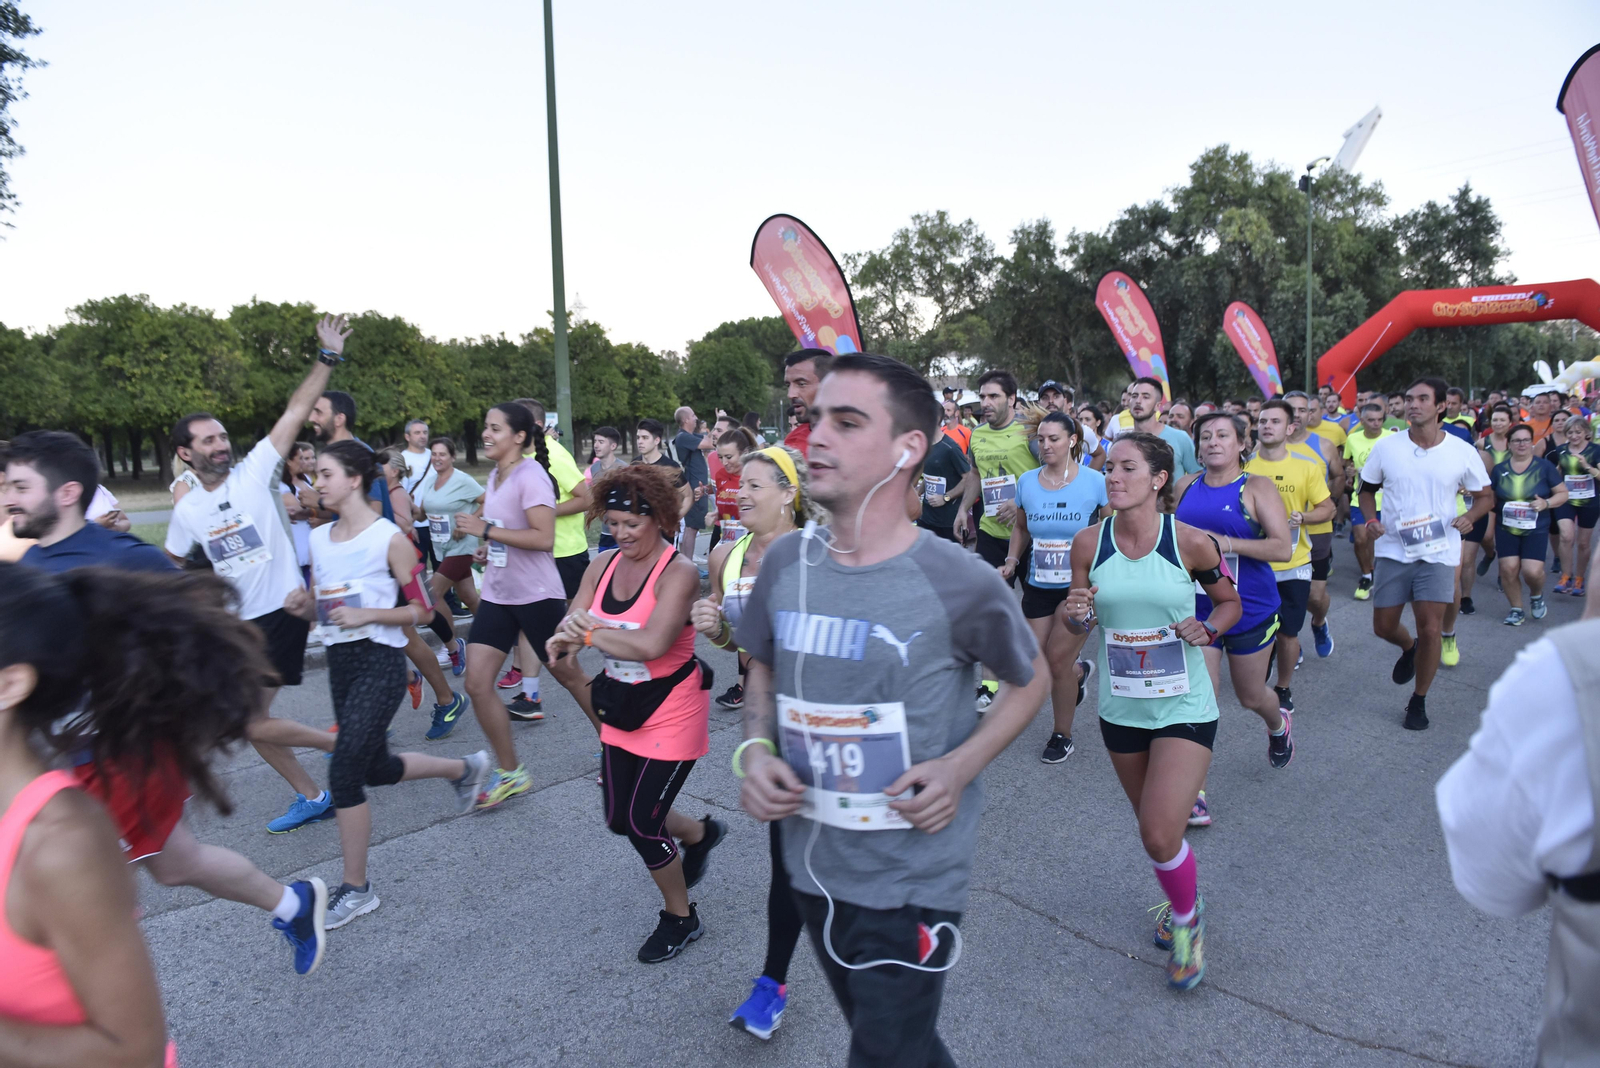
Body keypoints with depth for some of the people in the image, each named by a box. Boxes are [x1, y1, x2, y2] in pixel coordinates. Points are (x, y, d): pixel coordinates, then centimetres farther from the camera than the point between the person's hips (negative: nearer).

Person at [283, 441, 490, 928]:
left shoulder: (389, 538, -11)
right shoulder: (319, 538, 9)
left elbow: (421, 609, -9)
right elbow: (322, 609, 17)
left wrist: (368, 615, -21)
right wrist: (303, 607, -4)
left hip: (379, 663, -8)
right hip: (338, 662, 8)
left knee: (344, 773, -11)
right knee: (377, 769, 18)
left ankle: (356, 888, 5)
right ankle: (466, 768, 44)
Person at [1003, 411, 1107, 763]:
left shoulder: (1095, 481, -8)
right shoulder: (1027, 482, 1)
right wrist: (1012, 560, 3)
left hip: (1081, 585, -4)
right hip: (1039, 585, 4)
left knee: (1057, 658, -8)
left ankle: (1062, 736, 15)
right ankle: (1079, 672, 42)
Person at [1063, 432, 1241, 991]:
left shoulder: (1191, 542, -13)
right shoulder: (1089, 543, -6)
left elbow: (1230, 602, 4)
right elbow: (1080, 622, 5)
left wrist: (1206, 629, -16)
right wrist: (1077, 614, -17)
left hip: (1184, 708, -3)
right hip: (1120, 708, 3)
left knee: (1160, 836, -11)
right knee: (1150, 825, 20)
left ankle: (1187, 919, 22)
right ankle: (1181, 900, 50)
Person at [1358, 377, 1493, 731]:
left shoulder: (1462, 452, -5)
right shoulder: (1386, 448, -4)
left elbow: (1485, 495, 8)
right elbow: (1367, 490, 10)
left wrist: (1470, 516, -13)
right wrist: (1371, 519, -10)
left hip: (1438, 552, -1)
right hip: (1394, 550, 1)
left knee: (1431, 629, -6)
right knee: (1384, 628, 7)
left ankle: (1419, 701, 15)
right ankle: (1409, 649, 44)